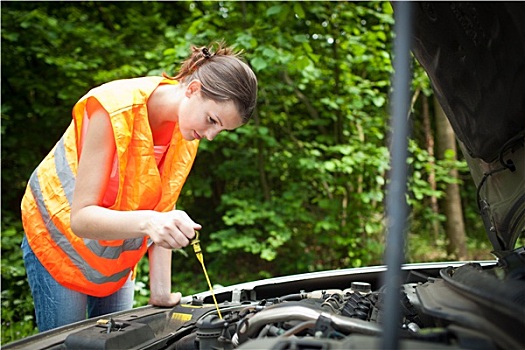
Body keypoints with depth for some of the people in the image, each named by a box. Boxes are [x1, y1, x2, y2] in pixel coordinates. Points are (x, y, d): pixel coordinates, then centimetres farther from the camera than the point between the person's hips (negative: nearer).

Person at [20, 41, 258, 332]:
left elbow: (163, 209, -10)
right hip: (60, 233, -5)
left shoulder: (187, 133, -12)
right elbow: (81, 217, -33)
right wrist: (146, 222, -50)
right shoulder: (115, 109, -31)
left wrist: (161, 292, -12)